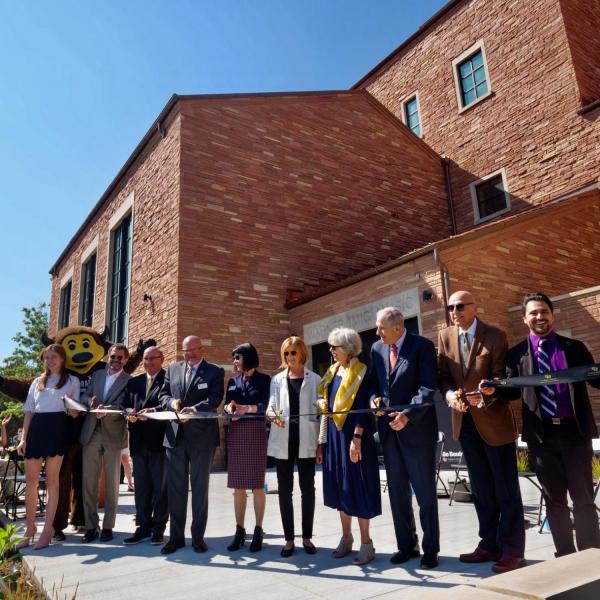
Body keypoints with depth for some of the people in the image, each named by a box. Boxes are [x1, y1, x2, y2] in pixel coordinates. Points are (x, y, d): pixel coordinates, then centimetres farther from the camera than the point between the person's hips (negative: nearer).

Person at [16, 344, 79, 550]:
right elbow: (29, 411, 15)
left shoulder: (72, 381, 8)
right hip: (36, 428, 4)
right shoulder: (37, 382, 19)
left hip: (57, 428, -4)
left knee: (51, 480, -2)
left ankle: (47, 530, 3)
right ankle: (30, 529, 15)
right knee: (30, 481, 4)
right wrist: (23, 438, 6)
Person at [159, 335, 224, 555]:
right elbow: (163, 395, 11)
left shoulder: (215, 372, 0)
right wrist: (173, 402, -11)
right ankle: (176, 536, 20)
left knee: (200, 488, 7)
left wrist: (193, 410, -27)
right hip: (175, 435, 3)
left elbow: (214, 398, -12)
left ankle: (198, 536, 19)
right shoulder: (173, 369, 12)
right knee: (175, 488, 8)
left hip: (202, 436, -3)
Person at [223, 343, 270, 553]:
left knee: (256, 484, -1)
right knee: (238, 485, 5)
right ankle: (239, 530, 13)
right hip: (235, 434, 4)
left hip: (256, 433, -4)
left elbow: (265, 405, -10)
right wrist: (229, 408, -15)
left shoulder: (264, 380, 0)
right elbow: (227, 406, 8)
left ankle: (258, 531, 8)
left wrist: (247, 408, -27)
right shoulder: (232, 382, 14)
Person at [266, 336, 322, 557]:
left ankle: (307, 537, 20)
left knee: (307, 489, 7)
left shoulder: (315, 380, 4)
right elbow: (271, 406, 2)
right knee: (284, 490, 5)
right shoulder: (277, 379, 10)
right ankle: (289, 539, 16)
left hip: (306, 441, -1)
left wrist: (320, 444, -1)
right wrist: (273, 415, -23)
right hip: (283, 441, 2)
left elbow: (320, 412, 3)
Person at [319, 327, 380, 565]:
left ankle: (366, 543, 11)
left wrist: (357, 437, -21)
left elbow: (362, 407, -15)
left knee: (357, 485, -1)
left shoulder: (359, 372, -9)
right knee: (340, 485, 13)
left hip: (352, 432, -7)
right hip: (334, 432, 7)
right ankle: (346, 538, 26)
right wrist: (322, 402, 2)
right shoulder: (332, 371, 12)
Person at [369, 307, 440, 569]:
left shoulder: (422, 346, -9)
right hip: (388, 429, 6)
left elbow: (428, 387, -14)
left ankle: (430, 550, 19)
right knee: (398, 493, 13)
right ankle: (406, 545, 27)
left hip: (417, 428, -5)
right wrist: (374, 399, -6)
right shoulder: (377, 348, 7)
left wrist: (407, 414, -23)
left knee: (425, 493, 5)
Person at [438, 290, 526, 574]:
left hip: (494, 420, -5)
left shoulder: (495, 336, -11)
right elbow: (443, 376, 2)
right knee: (481, 489, 15)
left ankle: (512, 549, 17)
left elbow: (501, 378, -12)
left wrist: (487, 394, -31)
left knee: (506, 488, 5)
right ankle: (490, 544, 28)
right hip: (465, 421, 5)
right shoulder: (444, 336, 3)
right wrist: (449, 394, -18)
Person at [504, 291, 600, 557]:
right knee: (554, 499, 11)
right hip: (541, 434, 0)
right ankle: (565, 554, 24)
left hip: (575, 430, 0)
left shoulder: (575, 348, 7)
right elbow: (512, 390, 1)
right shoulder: (516, 354, 5)